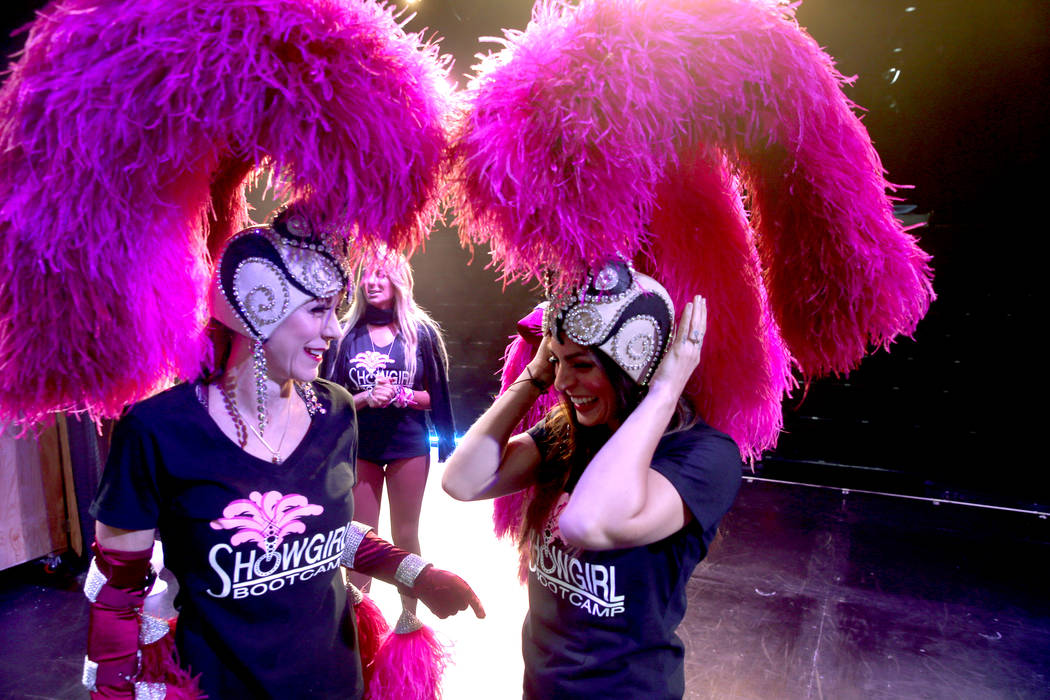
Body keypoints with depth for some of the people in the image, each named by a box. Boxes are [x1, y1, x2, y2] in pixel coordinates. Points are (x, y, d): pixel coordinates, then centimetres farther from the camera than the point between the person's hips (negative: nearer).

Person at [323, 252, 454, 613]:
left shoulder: (421, 332, -2)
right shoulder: (346, 334, -1)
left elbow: (436, 397, 1)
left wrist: (401, 396, -16)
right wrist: (367, 398, -17)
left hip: (408, 447, 0)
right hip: (359, 448, 1)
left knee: (405, 536, 12)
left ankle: (409, 618, 28)